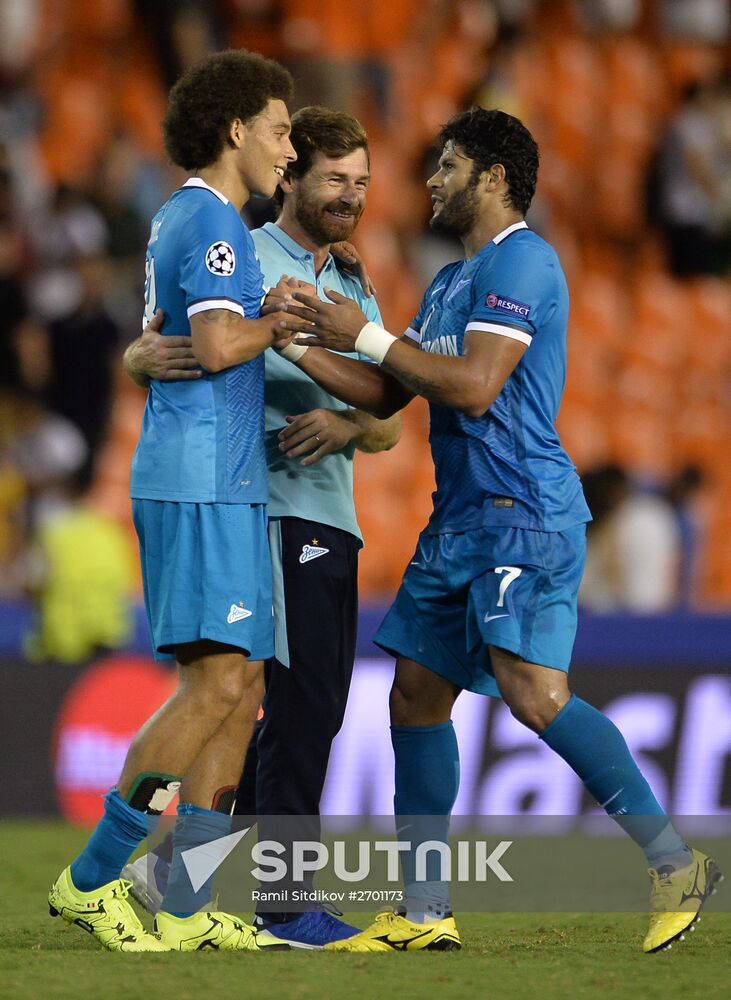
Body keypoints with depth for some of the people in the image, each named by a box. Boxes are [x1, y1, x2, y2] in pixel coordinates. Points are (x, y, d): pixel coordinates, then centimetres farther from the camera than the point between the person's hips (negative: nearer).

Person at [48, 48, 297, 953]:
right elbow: (220, 345, -23)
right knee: (218, 681, -14)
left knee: (238, 689, 6)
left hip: (219, 485, 11)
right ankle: (92, 878, -11)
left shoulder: (182, 219, 21)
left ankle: (182, 909, 3)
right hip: (203, 481, -11)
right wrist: (282, 318, -4)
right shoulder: (211, 221, -10)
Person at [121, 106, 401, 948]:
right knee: (303, 699, -12)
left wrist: (346, 423, -10)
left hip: (332, 519, 8)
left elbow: (388, 426, 13)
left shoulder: (353, 295, 20)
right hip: (271, 507, -8)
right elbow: (144, 351, -7)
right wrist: (144, 358, -30)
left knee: (309, 709, 9)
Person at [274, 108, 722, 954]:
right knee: (416, 693, 7)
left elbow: (473, 386, -19)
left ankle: (674, 862, -14)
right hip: (461, 517, 10)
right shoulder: (450, 281, 22)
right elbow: (385, 395, 23)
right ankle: (424, 911, 10)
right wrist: (301, 345, 11)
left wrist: (368, 336, -11)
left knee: (534, 694, -20)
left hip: (524, 513, -10)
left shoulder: (520, 260, -9)